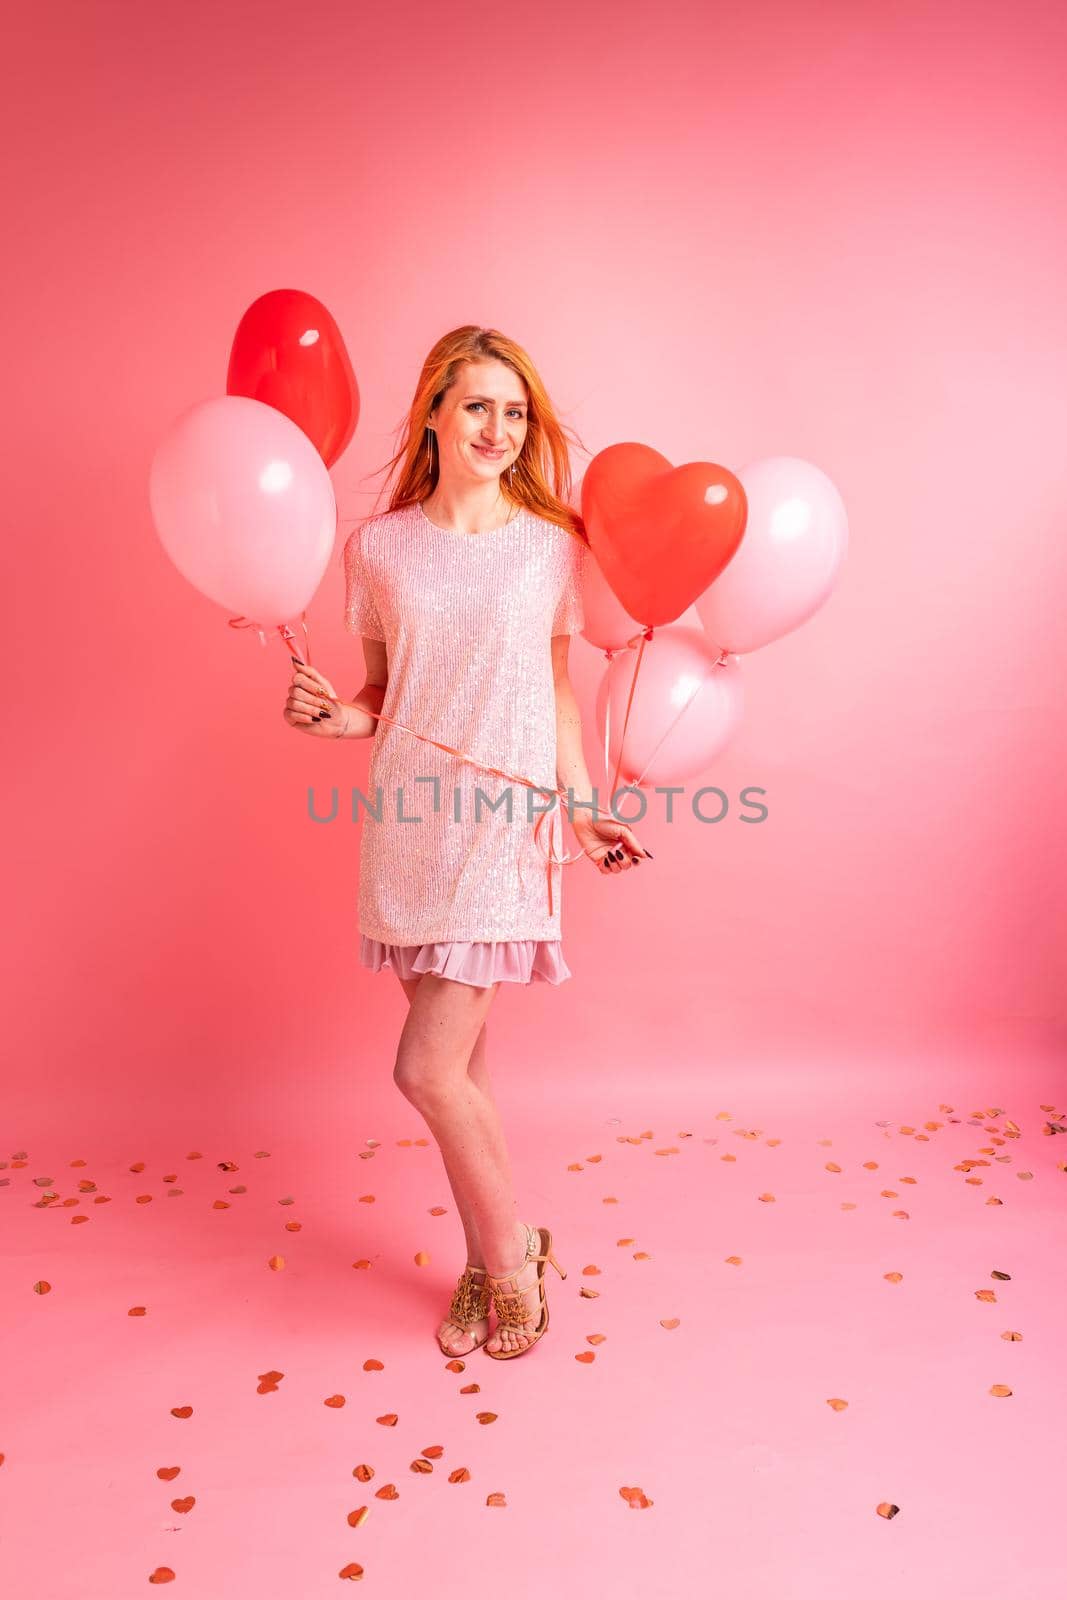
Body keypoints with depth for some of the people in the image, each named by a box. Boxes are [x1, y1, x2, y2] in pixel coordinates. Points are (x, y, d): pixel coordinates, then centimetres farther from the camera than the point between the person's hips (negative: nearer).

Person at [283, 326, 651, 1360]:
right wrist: (338, 718, -8)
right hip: (411, 823, 3)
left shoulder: (552, 546, 3)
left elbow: (556, 695, 8)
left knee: (429, 1067, -7)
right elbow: (382, 693, 13)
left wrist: (584, 810, 2)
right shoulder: (379, 548, 7)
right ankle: (493, 1261, 31)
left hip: (507, 823, -3)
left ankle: (508, 1258, 19)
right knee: (459, 1062, 11)